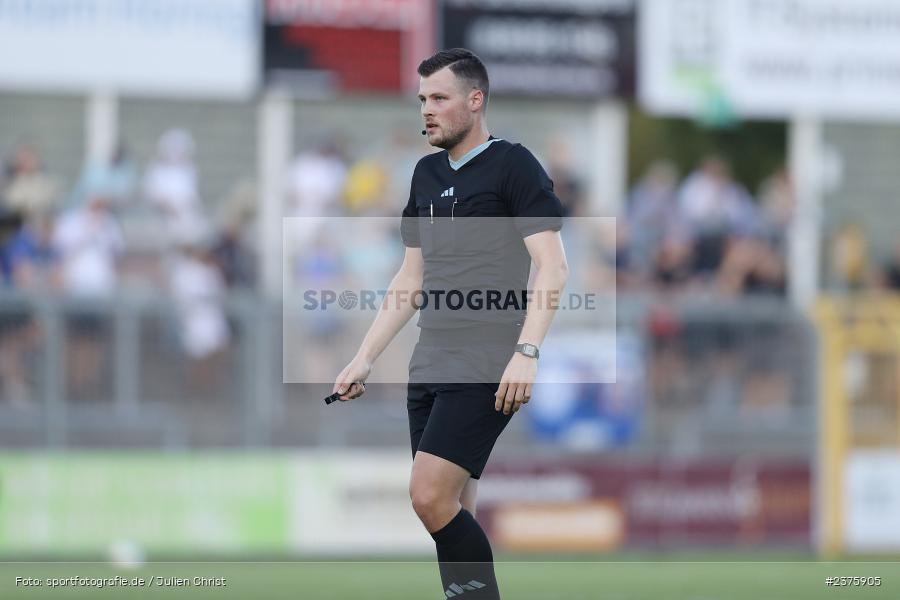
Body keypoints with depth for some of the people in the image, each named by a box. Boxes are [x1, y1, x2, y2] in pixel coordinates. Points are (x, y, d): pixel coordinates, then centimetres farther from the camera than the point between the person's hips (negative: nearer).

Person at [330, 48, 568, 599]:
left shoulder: (513, 165, -5)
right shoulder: (428, 173, 17)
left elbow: (552, 267, -13)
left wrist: (526, 352, -23)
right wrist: (365, 358, 18)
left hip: (485, 368, -7)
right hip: (431, 366, 8)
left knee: (432, 497, -18)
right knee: (452, 515, 4)